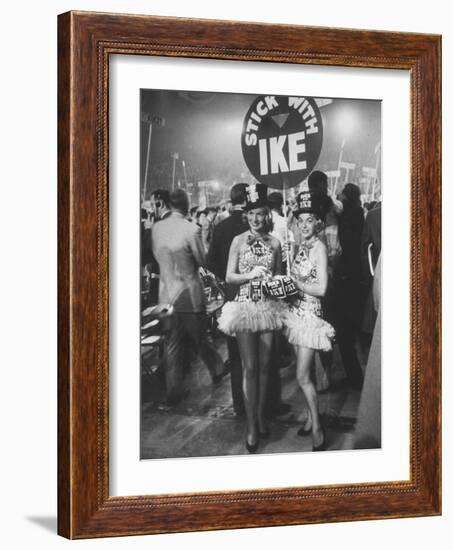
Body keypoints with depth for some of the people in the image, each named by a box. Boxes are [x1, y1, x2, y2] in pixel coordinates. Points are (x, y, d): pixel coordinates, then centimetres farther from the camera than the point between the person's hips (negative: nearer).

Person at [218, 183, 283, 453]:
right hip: (245, 306, -2)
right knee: (250, 368, -3)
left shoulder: (275, 243, 5)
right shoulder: (239, 241, -1)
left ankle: (261, 415, 24)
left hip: (268, 307, 2)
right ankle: (251, 426, 4)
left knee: (264, 365, 8)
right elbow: (229, 277, -2)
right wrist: (251, 274, -17)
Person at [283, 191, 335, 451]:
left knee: (303, 377, -7)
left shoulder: (319, 247, -14)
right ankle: (312, 417, 28)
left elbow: (321, 288, -19)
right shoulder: (302, 245, 9)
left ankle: (318, 430, 3)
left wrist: (295, 283, -12)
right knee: (305, 373, 15)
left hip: (311, 314, -8)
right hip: (297, 312, 8)